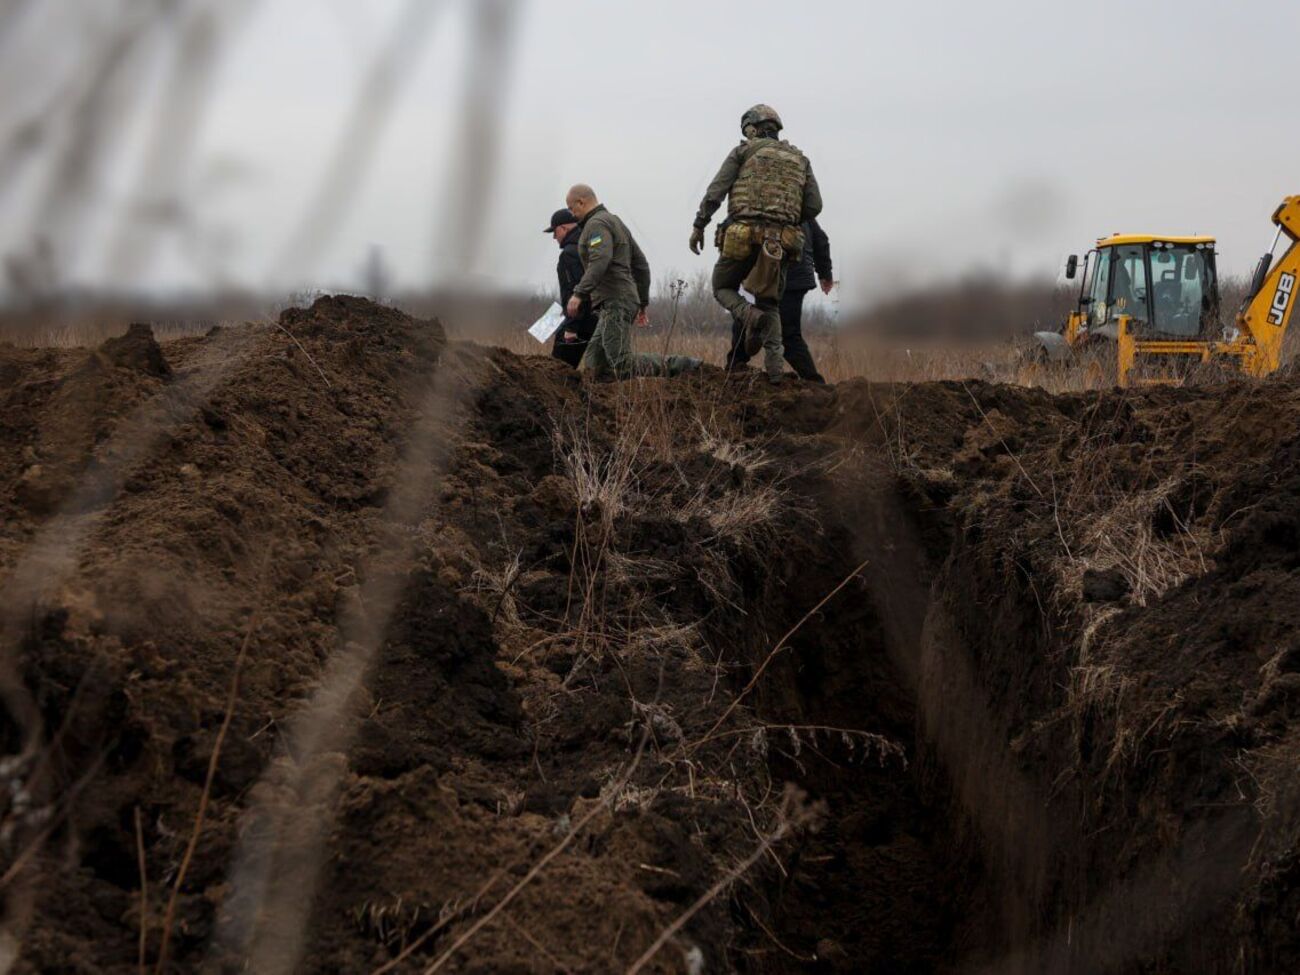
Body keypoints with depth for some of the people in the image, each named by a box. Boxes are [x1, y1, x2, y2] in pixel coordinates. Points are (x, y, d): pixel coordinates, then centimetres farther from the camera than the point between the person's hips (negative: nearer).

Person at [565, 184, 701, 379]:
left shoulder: (597, 224, -7)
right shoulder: (616, 222, 25)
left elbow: (600, 260, -26)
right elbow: (641, 264, 27)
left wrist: (579, 293, -32)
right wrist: (642, 304, 30)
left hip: (614, 302, -10)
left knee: (623, 368, -17)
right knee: (592, 366, 3)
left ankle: (678, 365, -13)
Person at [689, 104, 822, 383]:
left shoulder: (743, 152, 7)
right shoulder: (799, 159, 17)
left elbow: (715, 193, -2)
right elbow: (814, 206, 9)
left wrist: (698, 226, 5)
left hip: (743, 235, -3)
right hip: (781, 242, 3)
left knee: (723, 287, 17)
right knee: (769, 303, 14)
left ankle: (749, 316, -15)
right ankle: (773, 362, -6)